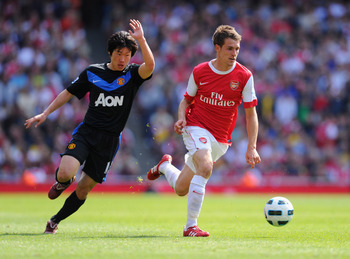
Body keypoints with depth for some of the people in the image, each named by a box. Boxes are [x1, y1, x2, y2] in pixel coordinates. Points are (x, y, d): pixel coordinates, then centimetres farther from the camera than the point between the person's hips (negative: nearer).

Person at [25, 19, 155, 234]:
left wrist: (141, 39, -36)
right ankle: (63, 181, 17)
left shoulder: (132, 74, -1)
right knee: (65, 173, -23)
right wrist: (44, 114, 13)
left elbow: (149, 66, -23)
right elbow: (69, 93, 15)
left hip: (110, 140, 0)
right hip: (86, 132, 0)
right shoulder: (92, 72, 4)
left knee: (84, 188, 4)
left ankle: (56, 220, 28)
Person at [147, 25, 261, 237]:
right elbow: (187, 100, 11)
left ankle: (165, 166, 44)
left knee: (181, 189, 8)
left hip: (220, 139, 3)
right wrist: (182, 117, -12)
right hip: (196, 128, -3)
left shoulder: (244, 76, -4)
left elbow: (251, 113, 0)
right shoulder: (199, 72, -4)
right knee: (206, 166, -33)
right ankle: (191, 226, -25)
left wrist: (251, 147, -8)